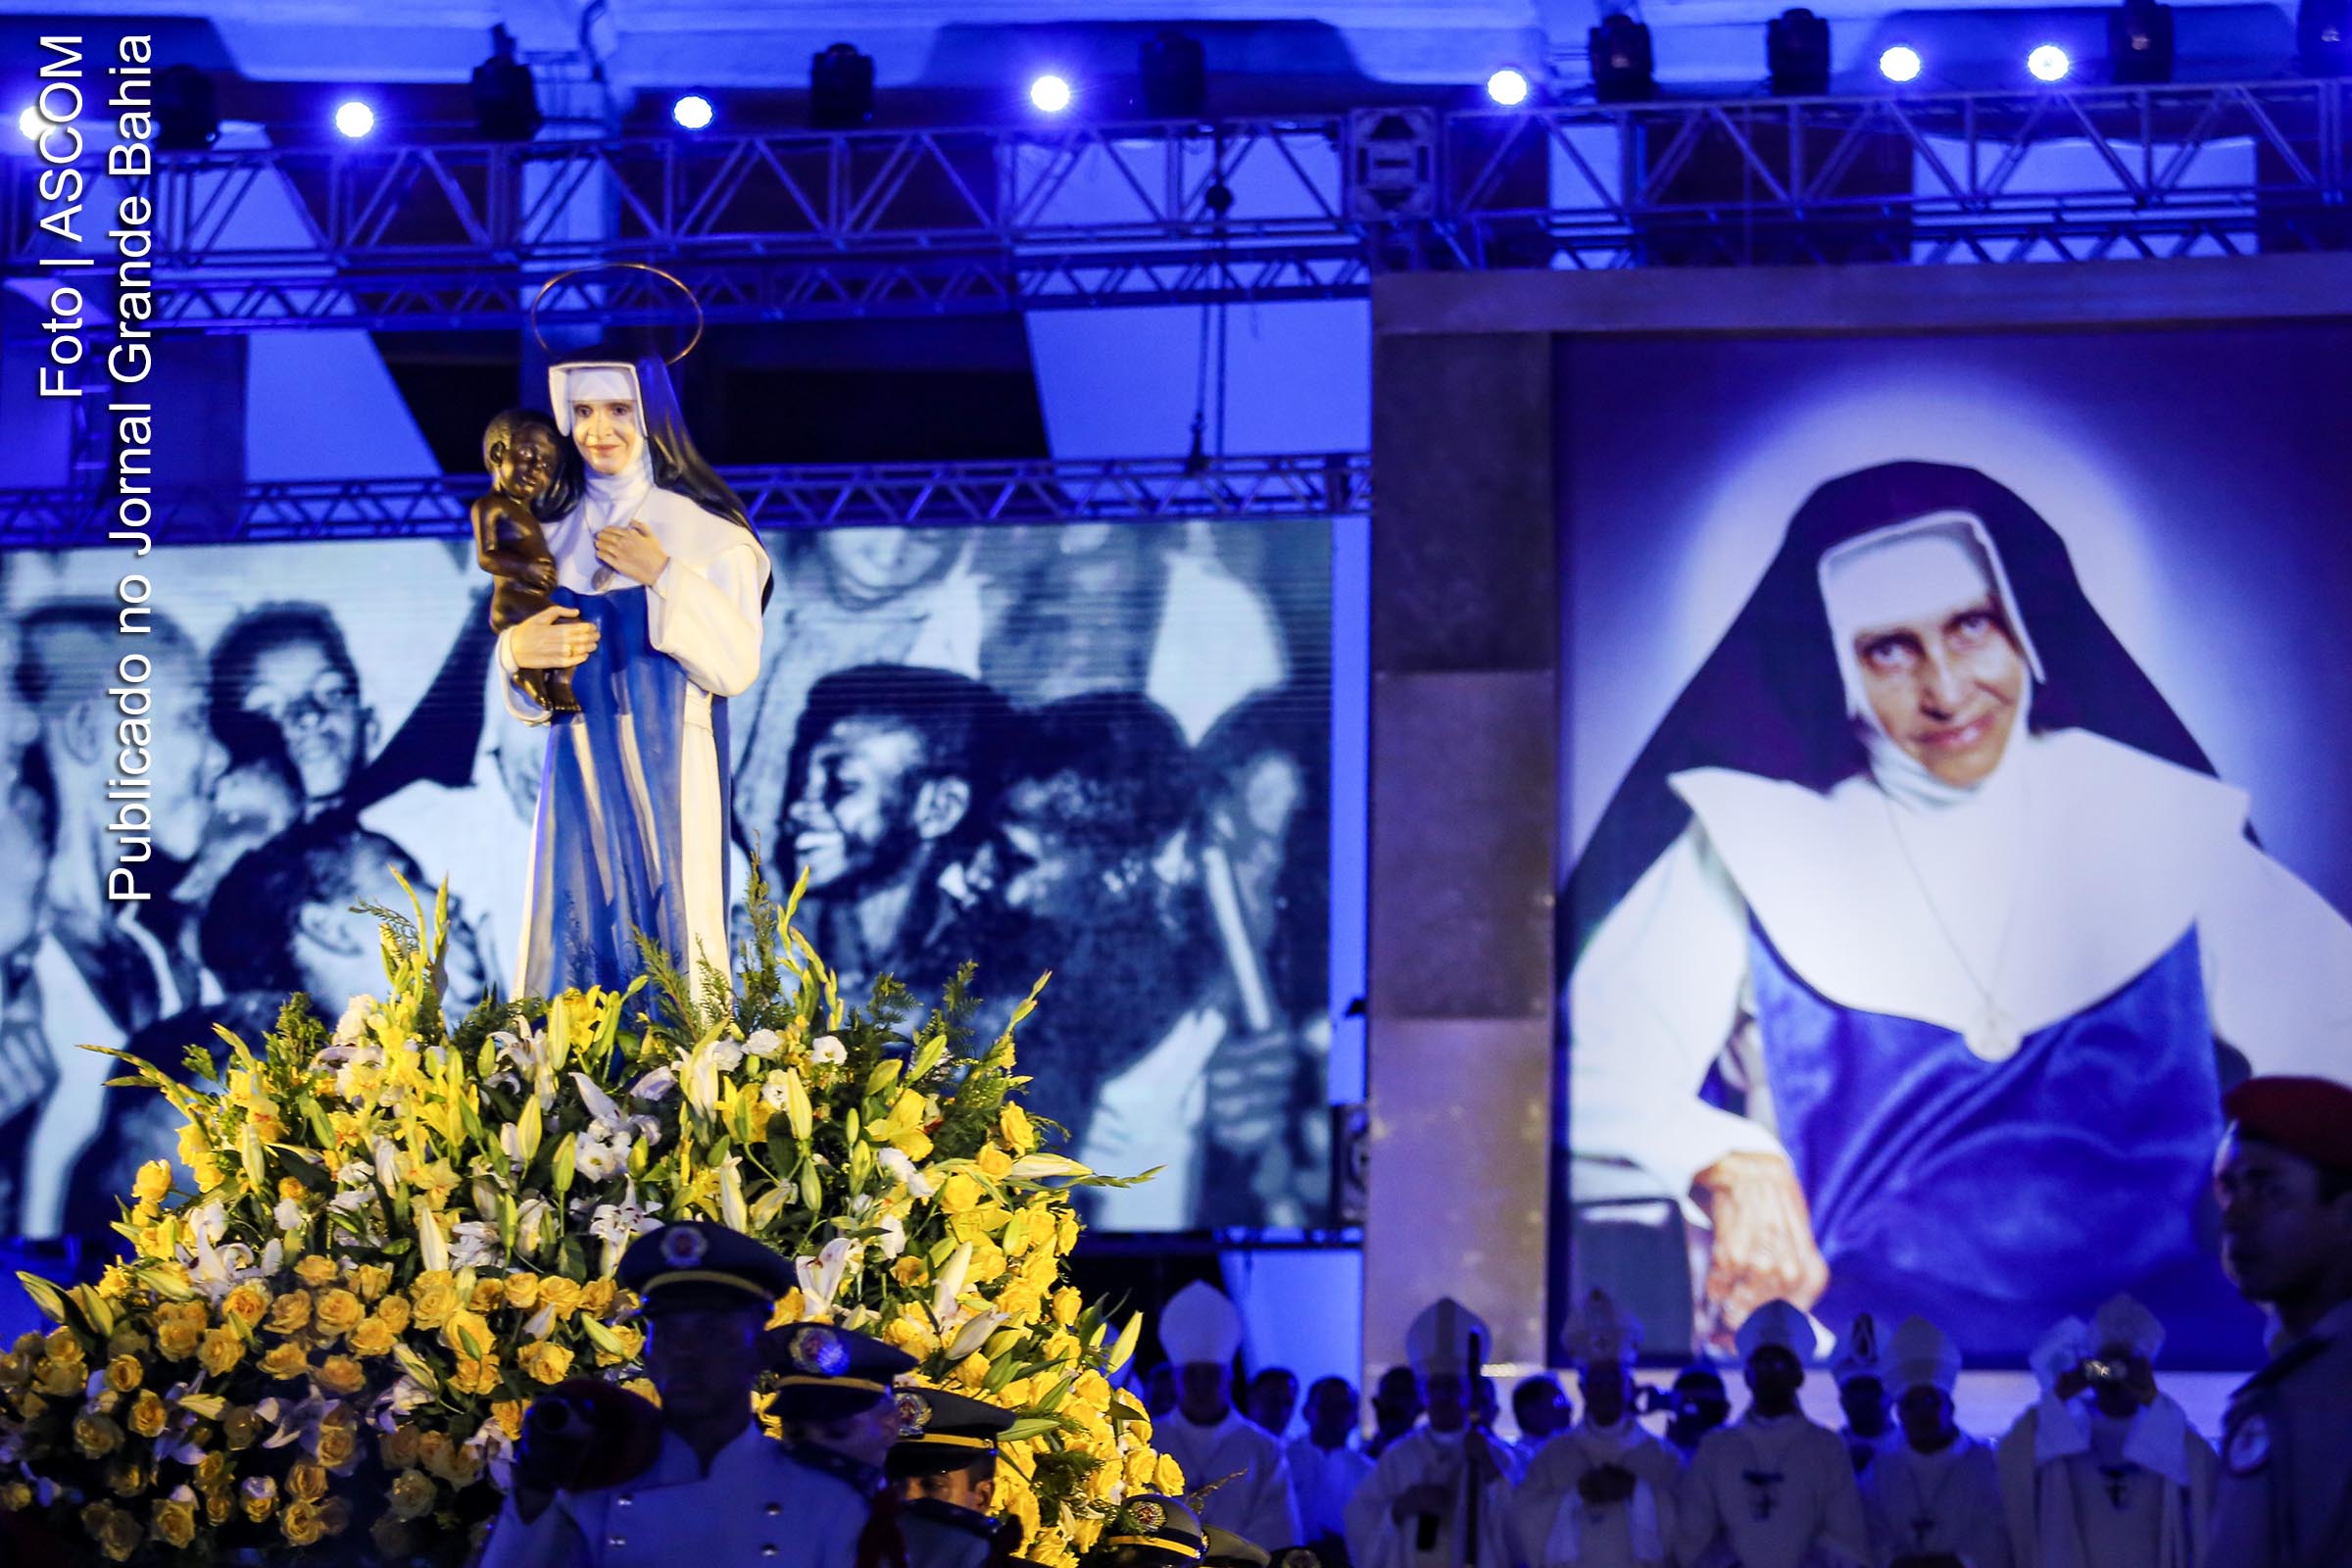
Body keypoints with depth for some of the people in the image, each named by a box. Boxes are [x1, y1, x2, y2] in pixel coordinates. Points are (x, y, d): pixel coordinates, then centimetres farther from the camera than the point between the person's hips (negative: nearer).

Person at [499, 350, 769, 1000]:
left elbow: (736, 668, -9)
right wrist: (516, 651, -12)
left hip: (669, 777, -3)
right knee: (577, 945, 0)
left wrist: (666, 578, -16)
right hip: (580, 779, 4)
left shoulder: (705, 531, -2)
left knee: (668, 943, -5)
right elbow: (525, 697, 11)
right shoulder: (554, 532, 9)